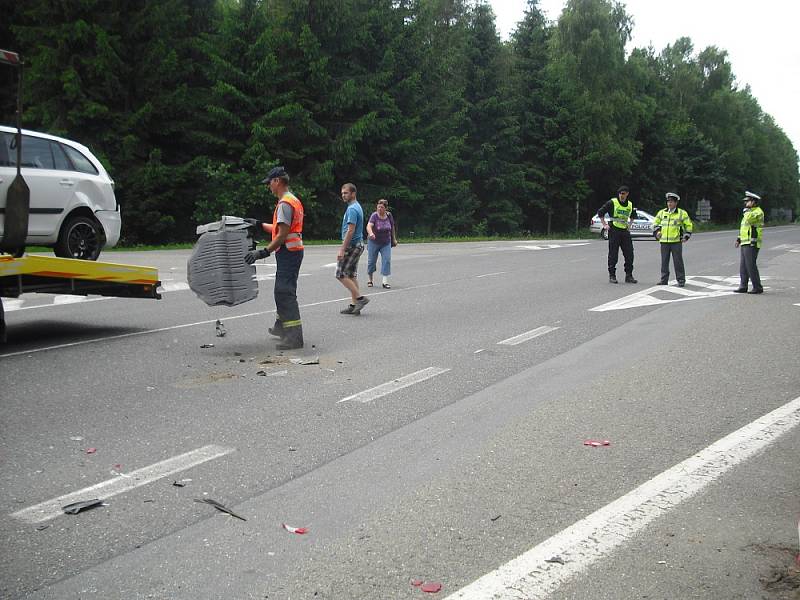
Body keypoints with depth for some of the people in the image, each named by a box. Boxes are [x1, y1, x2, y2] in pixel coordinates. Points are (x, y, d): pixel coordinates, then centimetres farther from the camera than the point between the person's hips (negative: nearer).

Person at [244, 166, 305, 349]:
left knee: (285, 292, -11)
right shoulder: (293, 201, 17)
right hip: (293, 251, 11)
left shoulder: (285, 204, -17)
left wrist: (263, 252, -23)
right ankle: (281, 326, 35)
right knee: (282, 291, 21)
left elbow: (282, 235, -22)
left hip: (288, 252, -11)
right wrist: (259, 224, 23)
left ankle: (295, 336, -13)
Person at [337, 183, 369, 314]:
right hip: (358, 245, 10)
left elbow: (350, 230, -23)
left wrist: (342, 249, -23)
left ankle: (360, 298, -9)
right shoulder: (357, 207, 16)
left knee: (341, 274, -7)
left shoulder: (352, 209, -17)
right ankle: (354, 305, 11)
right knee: (351, 275, 10)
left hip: (352, 246, -10)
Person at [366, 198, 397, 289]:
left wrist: (394, 238, 16)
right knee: (371, 261, 7)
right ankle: (370, 280, 25)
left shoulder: (389, 215, -5)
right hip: (374, 242, -2)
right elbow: (369, 226, -33)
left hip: (386, 243, 2)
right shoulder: (374, 215, -17)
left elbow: (392, 227, 11)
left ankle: (385, 282, -10)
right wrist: (371, 233, -53)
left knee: (387, 260, -9)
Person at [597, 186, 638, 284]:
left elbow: (633, 216, 31)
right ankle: (612, 275, 7)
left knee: (629, 254, 3)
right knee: (613, 254, -2)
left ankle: (629, 276, 11)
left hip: (625, 231, 5)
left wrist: (629, 224, 16)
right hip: (614, 231, -5)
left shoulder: (630, 205, 10)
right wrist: (605, 225, -7)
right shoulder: (612, 203, -6)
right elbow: (600, 213, -2)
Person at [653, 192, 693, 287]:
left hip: (676, 241, -3)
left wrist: (686, 236, 2)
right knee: (664, 261, 7)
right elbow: (655, 223, 22)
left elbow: (689, 225, 9)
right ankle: (664, 279, 15)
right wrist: (657, 232, 7)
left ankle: (681, 280, 4)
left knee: (678, 261, -2)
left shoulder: (682, 213, 2)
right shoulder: (662, 212, 10)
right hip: (664, 241, 3)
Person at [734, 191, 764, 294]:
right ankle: (743, 286, 12)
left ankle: (758, 287, -6)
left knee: (751, 265, -11)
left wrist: (746, 210, -13)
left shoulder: (758, 212, -11)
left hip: (752, 244, -10)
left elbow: (749, 219, -31)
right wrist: (739, 239, 21)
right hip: (745, 243, 10)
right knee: (743, 266, 8)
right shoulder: (750, 212, 21)